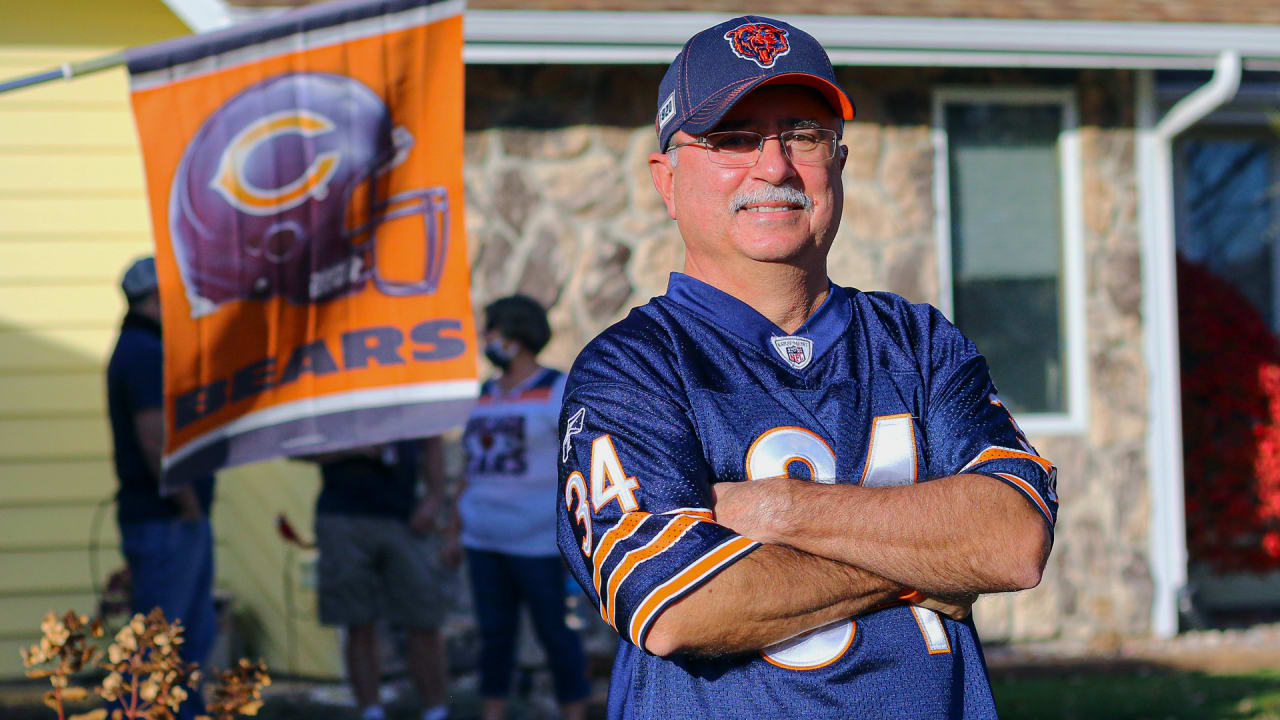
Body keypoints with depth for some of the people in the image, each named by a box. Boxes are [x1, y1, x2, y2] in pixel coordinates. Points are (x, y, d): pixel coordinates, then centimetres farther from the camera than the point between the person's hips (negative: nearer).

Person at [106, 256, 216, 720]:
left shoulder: (146, 349, 18)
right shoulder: (145, 354, -16)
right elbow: (154, 441, -23)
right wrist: (189, 504, -17)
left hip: (182, 522, 11)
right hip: (165, 522, -11)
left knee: (195, 635, 14)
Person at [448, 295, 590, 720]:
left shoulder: (560, 392, -8)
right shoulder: (488, 395, 13)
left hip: (541, 539, -6)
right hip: (487, 541, 6)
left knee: (557, 635, -1)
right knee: (494, 637, 6)